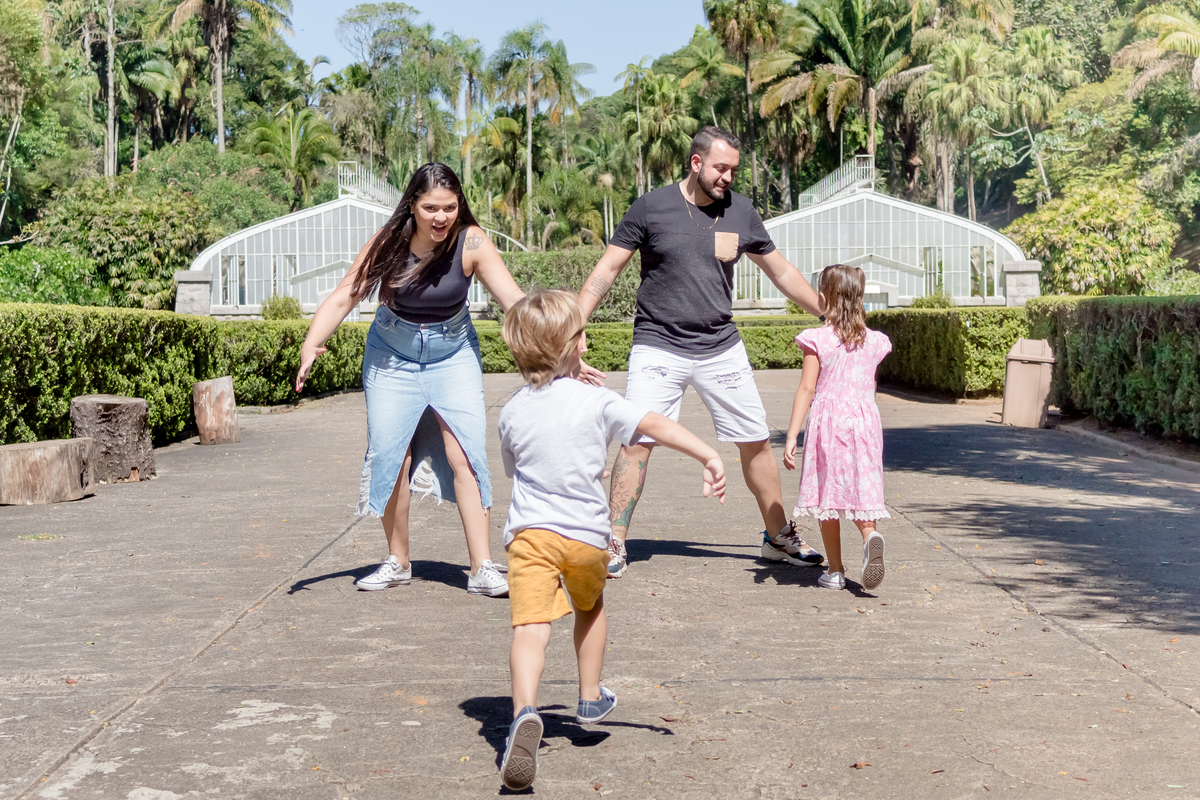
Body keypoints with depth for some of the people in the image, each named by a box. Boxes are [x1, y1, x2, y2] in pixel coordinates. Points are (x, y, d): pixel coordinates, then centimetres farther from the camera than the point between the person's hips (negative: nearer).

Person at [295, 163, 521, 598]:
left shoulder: (471, 242, -20)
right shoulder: (390, 243, -18)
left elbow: (514, 298, -27)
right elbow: (343, 297, -20)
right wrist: (311, 344, -36)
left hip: (453, 354, -1)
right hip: (392, 354, 1)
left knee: (465, 453, -13)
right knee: (389, 456, 0)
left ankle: (482, 569, -8)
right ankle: (397, 563, 18)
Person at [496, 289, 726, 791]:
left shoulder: (511, 414, 7)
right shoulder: (596, 401, -4)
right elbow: (658, 426, -12)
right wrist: (708, 456, -15)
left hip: (530, 532, 0)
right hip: (587, 535, 0)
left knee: (530, 626, -13)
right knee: (590, 607, 28)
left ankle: (525, 710, -37)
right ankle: (590, 698, 39)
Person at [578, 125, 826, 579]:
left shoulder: (740, 212, 4)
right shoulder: (651, 208, -5)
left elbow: (782, 273, 15)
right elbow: (606, 269, -2)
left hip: (721, 349, 3)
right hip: (658, 346, -3)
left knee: (756, 443, 6)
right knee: (637, 440, -12)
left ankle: (779, 538, 23)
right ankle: (615, 546, -2)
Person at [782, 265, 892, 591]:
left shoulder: (818, 339, -5)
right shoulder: (873, 341, 7)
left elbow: (807, 388, -9)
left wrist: (791, 436, -8)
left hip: (827, 419, -3)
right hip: (864, 420, 3)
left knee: (827, 495, 6)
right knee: (860, 489, 6)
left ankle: (835, 570, 10)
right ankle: (870, 535, -26)